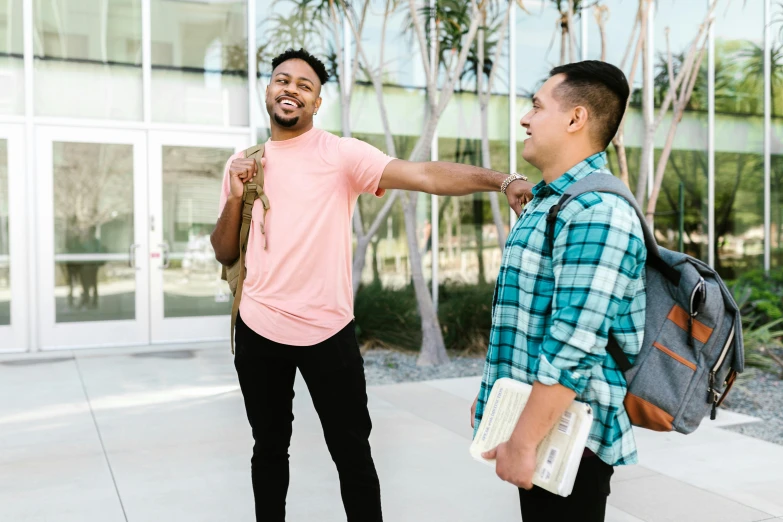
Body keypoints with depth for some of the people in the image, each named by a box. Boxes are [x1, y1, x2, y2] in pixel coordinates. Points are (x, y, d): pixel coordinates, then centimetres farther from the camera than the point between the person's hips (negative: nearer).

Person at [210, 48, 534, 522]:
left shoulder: (341, 154, -5)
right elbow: (225, 254, 10)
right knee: (269, 449, 19)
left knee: (352, 452, 7)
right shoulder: (242, 164, 8)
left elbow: (424, 175, -20)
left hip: (327, 330, -3)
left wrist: (501, 180, -34)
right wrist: (236, 198, -7)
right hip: (258, 329, 4)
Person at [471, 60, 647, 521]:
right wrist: (492, 395, 19)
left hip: (564, 436, -9)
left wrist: (523, 441, -23)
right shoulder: (550, 202, 11)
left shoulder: (597, 211, -21)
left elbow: (574, 348, -26)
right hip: (533, 417, 9)